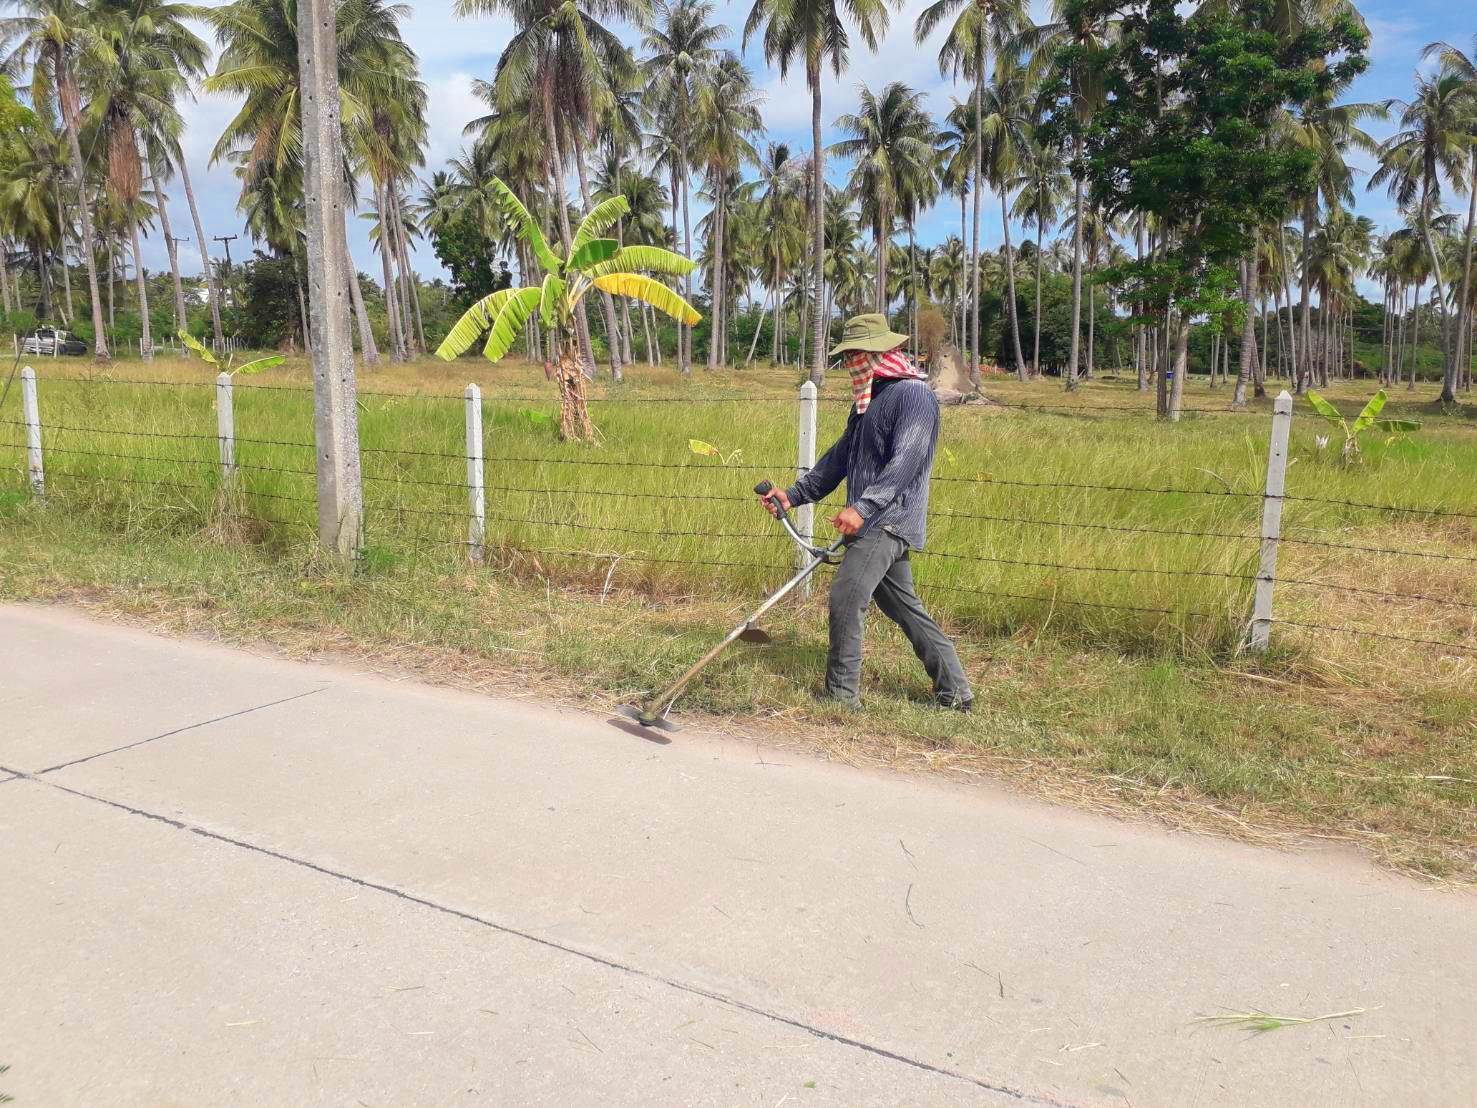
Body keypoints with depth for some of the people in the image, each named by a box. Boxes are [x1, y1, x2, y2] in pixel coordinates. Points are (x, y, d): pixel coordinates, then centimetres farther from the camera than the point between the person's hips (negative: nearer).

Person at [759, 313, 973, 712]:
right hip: (872, 524, 10)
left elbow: (905, 462, -23)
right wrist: (794, 494, 18)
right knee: (903, 607, 12)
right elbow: (840, 456, 22)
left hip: (889, 521, -10)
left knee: (846, 596, -15)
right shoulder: (867, 400, 19)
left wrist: (863, 507, -32)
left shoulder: (914, 394, -11)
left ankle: (841, 694, -4)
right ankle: (954, 692, 18)